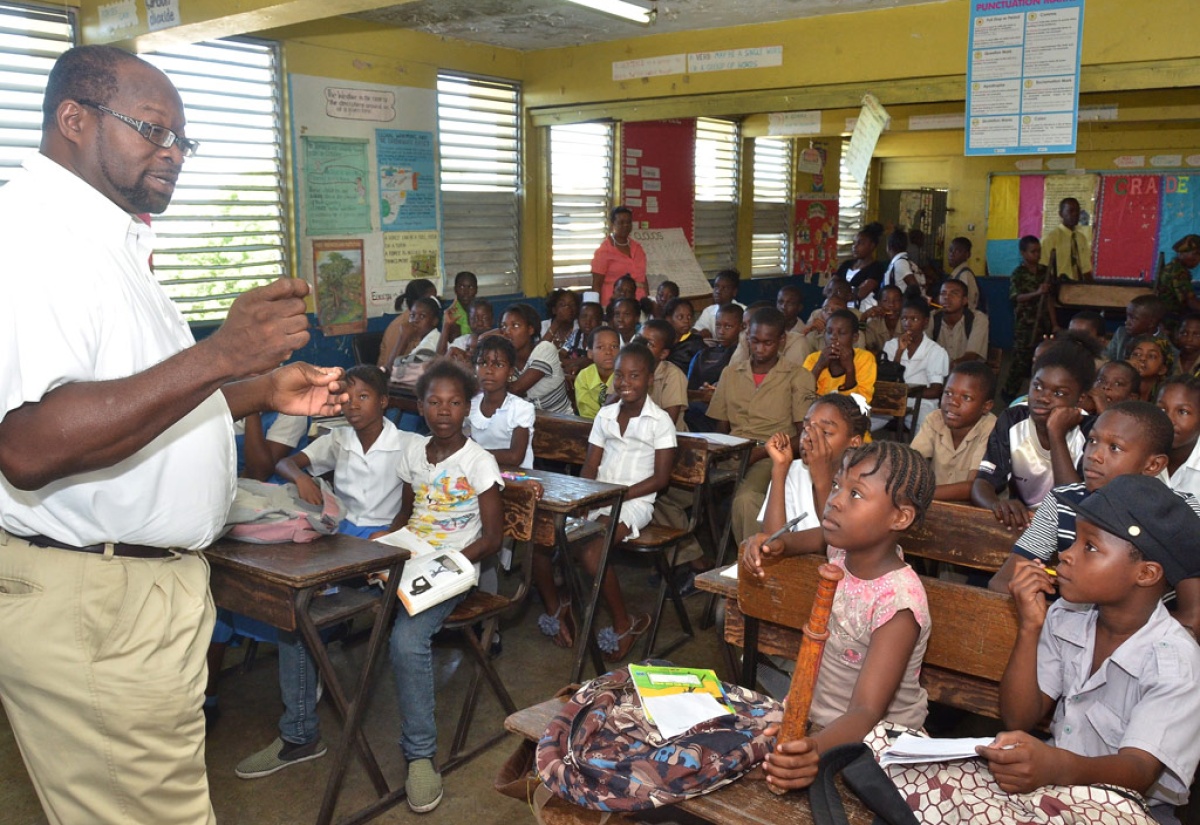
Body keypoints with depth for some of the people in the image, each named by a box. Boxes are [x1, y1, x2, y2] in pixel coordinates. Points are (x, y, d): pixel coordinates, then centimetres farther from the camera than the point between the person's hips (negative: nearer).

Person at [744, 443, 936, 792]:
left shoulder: (897, 602, -25)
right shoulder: (844, 549, -7)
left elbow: (866, 712, -32)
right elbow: (799, 539, 17)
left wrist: (817, 749, -52)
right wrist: (772, 544, -5)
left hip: (876, 742, -6)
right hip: (821, 723, 6)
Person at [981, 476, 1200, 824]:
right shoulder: (1063, 618, -3)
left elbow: (1140, 772, -27)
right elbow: (1019, 720, -4)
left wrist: (1059, 767, -48)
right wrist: (1029, 629, -17)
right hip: (1052, 783, 3)